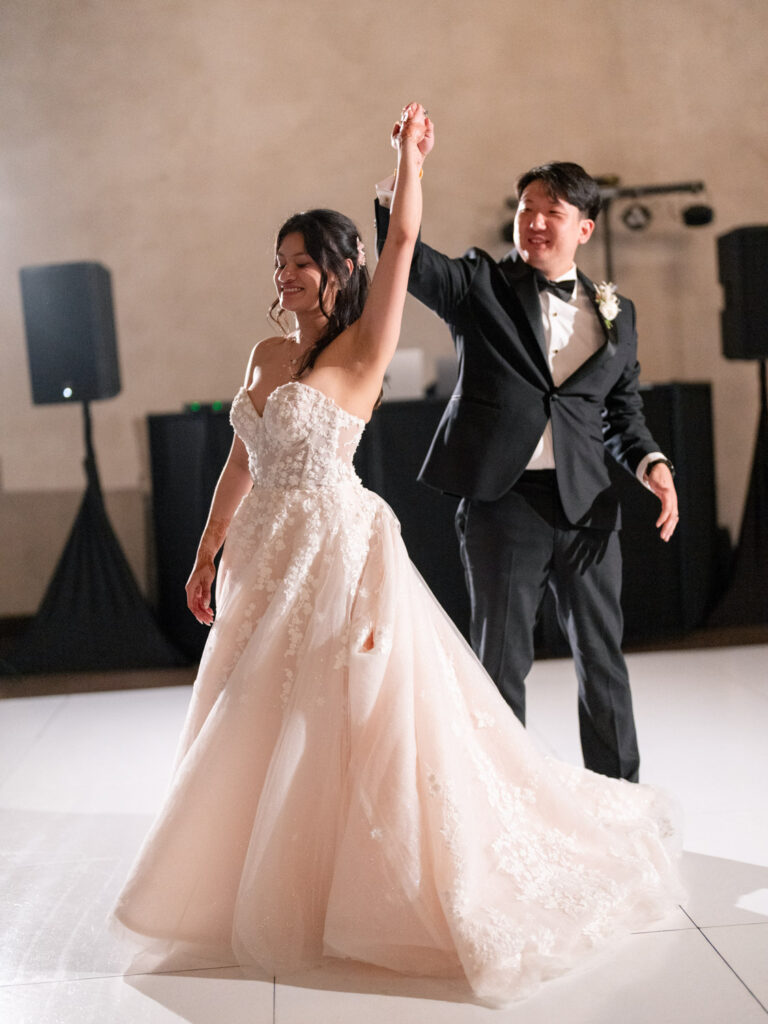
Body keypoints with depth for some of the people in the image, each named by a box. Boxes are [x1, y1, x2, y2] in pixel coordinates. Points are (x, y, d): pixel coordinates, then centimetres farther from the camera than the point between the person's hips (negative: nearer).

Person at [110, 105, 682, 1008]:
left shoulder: (361, 350, -7)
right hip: (268, 560, 7)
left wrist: (409, 153, -5)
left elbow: (403, 238, -16)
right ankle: (279, 897, 33)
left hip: (338, 556, -7)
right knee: (256, 737, 14)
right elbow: (240, 464, 15)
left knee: (358, 728, -1)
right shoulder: (267, 353, 12)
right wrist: (206, 555, 16)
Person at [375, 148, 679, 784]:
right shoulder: (481, 286, 3)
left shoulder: (615, 313, 11)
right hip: (501, 500, -2)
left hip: (586, 504, 3)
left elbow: (624, 412, 17)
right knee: (502, 660, 7)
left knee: (603, 656, 11)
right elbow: (405, 258, -13)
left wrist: (652, 464, -1)